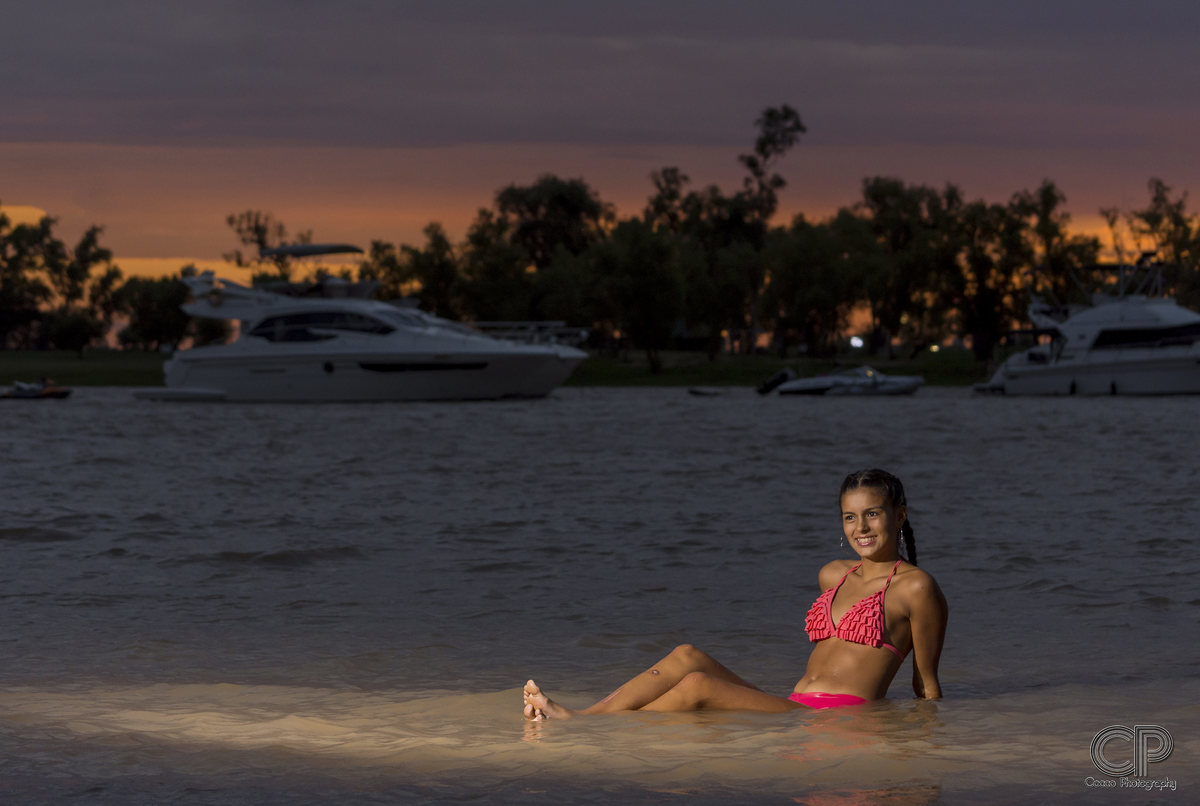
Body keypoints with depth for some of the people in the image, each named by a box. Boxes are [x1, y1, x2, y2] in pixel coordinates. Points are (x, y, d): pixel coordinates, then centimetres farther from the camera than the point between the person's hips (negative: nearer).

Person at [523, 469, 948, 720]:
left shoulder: (915, 587, -1)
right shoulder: (833, 576, 22)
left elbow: (927, 685, 3)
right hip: (792, 710, 8)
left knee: (698, 685, -23)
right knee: (687, 656, -12)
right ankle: (574, 718, -21)